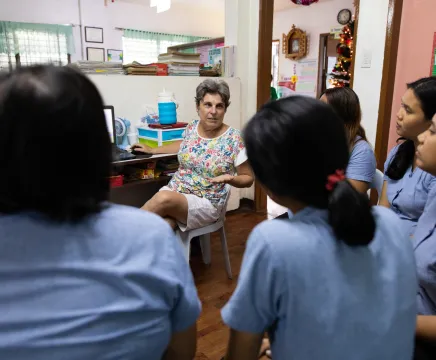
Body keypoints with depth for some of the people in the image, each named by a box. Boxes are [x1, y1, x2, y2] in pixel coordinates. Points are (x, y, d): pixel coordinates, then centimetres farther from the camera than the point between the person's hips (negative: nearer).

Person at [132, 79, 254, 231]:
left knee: (164, 199, -33)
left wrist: (230, 179, -23)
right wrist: (152, 150, 31)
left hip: (207, 203, -3)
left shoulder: (234, 139, -11)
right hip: (174, 190, 3)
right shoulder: (191, 128, 3)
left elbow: (248, 178, -2)